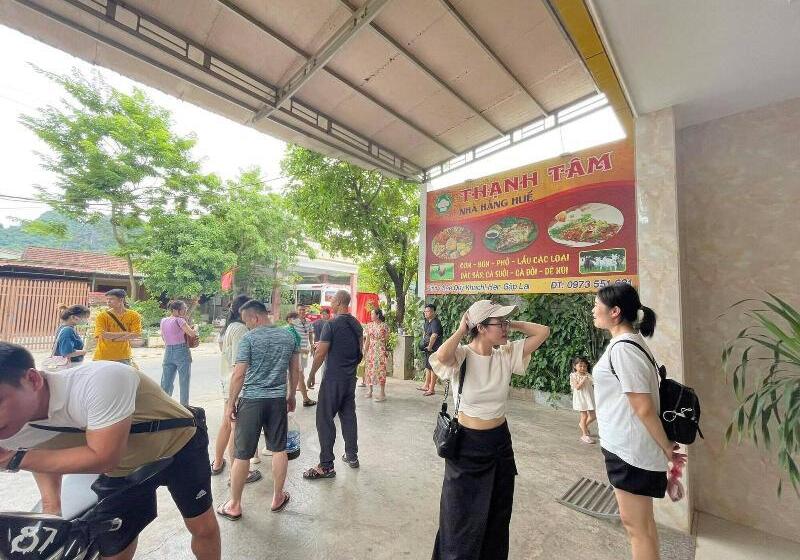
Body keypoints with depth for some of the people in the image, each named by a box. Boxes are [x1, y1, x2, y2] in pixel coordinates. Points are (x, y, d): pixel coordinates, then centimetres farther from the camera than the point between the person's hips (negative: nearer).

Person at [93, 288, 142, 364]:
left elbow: (136, 334, -9)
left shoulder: (134, 315, -2)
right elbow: (101, 335, -12)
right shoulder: (102, 316, -2)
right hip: (103, 357, 0)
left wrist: (111, 336, -11)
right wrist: (124, 333, -9)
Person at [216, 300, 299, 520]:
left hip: (252, 400, -3)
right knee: (279, 450, 15)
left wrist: (230, 403, 1)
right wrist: (291, 396, 18)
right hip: (279, 400, 4)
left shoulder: (249, 338, -11)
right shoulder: (289, 336, 2)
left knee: (242, 454, 11)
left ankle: (234, 505, 27)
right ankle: (277, 499, 29)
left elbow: (239, 374, -11)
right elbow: (295, 370, 7)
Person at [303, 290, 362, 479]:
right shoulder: (357, 325, 6)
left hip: (333, 379, -7)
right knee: (348, 416, 17)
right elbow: (360, 351, 15)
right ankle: (352, 456, 27)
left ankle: (326, 466, 7)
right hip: (350, 378, 7)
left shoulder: (332, 324, -16)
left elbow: (321, 353, -16)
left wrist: (312, 374, -4)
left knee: (325, 420, 2)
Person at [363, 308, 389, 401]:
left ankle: (382, 393, 1)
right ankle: (370, 391, 22)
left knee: (380, 370, -5)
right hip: (371, 350, 5)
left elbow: (386, 340, -1)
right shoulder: (370, 325, 7)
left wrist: (385, 351, -3)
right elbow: (367, 339, 8)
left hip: (380, 350, -5)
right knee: (370, 369, 9)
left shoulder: (384, 326, -5)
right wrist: (365, 351, 4)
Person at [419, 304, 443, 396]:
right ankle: (426, 386, 31)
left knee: (433, 368, -2)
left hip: (434, 349, -10)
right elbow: (424, 331, 28)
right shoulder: (427, 322, 10)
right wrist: (423, 340, 15)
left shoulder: (435, 322, -20)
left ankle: (432, 389, 6)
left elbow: (434, 335, -31)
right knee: (428, 367, 18)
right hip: (427, 348, 10)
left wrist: (429, 346, -22)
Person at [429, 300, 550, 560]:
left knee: (498, 515, 24)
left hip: (500, 442, 5)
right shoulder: (461, 355, -20)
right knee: (464, 518, 15)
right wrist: (461, 331, -28)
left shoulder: (507, 354, -7)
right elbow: (440, 356, -43)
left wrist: (511, 324, -10)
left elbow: (543, 332, -7)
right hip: (467, 445, -5)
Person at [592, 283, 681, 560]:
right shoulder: (630, 341, 7)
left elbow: (644, 408, -21)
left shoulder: (622, 348, -23)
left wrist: (666, 449, -9)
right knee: (641, 521, 22)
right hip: (625, 446, 9)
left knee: (635, 524, 8)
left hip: (630, 451, -9)